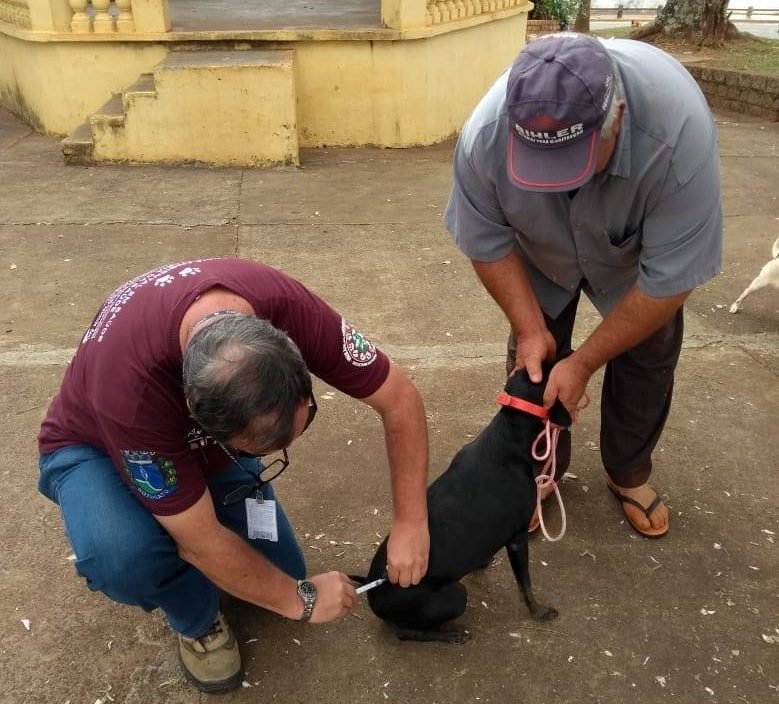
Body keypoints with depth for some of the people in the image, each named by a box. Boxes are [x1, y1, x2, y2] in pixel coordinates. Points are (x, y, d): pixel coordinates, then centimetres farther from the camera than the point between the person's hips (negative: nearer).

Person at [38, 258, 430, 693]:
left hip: (205, 440, 4)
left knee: (278, 575, -4)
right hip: (95, 447, -3)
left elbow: (399, 399, -20)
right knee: (120, 554, -34)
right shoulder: (130, 381, -44)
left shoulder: (288, 309, -33)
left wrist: (411, 523, -23)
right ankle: (198, 620, 0)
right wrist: (302, 600, -19)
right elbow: (201, 540, -32)